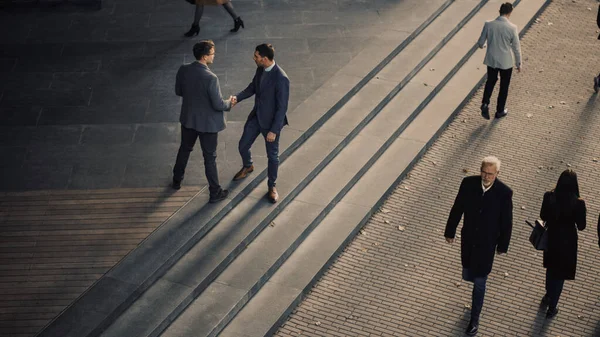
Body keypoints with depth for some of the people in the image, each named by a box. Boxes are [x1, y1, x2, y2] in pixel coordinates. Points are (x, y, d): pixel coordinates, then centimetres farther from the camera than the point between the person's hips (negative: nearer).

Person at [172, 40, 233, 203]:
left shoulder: (183, 70, -12)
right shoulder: (211, 78, -30)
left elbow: (178, 91, 3)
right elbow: (218, 105, -23)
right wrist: (229, 103, -2)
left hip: (188, 118, 6)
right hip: (207, 122, -6)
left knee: (184, 149, 27)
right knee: (210, 157, 10)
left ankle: (177, 180, 46)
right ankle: (215, 192, 23)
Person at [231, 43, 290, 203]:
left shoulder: (281, 78, -30)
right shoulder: (260, 69, -6)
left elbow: (282, 107, -25)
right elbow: (252, 87, 11)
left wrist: (274, 130, -22)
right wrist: (237, 97, -7)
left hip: (271, 121, -7)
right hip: (256, 116, 7)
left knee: (272, 155, 12)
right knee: (243, 146, 20)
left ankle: (272, 186, 32)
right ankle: (248, 166, 52)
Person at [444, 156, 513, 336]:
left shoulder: (504, 193, -23)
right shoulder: (468, 183, -17)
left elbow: (506, 222, -10)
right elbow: (457, 209, -3)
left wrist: (503, 245, -1)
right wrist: (450, 231, 5)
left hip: (487, 243, -3)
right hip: (468, 238, 3)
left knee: (479, 282, 6)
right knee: (468, 275, 23)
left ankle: (474, 319, 23)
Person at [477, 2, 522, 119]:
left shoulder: (488, 25, -13)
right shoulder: (512, 28, -19)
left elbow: (480, 43, -3)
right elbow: (516, 47, -10)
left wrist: (481, 45, 23)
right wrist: (519, 63, 4)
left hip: (491, 60, 2)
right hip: (506, 62, -2)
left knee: (491, 81, 26)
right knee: (504, 85, 17)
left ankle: (485, 103, 9)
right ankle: (500, 111, 28)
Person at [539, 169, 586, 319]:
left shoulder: (549, 197, -19)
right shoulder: (578, 203, -26)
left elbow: (543, 217, -5)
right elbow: (581, 226, -14)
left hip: (551, 238, 3)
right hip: (567, 242, -3)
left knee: (551, 268, 29)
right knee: (560, 274, 15)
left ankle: (548, 296, 51)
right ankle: (552, 308, 25)